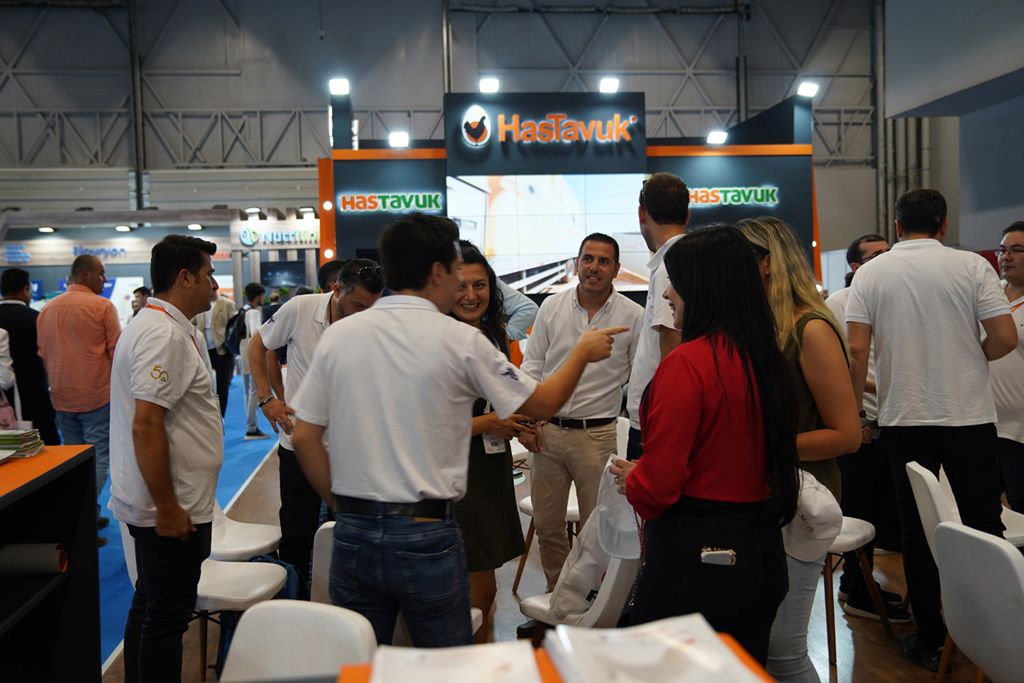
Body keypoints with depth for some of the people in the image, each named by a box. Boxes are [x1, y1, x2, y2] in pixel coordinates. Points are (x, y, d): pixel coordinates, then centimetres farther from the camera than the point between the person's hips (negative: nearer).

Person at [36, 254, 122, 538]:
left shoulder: (46, 310, 9)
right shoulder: (102, 306, -9)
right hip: (97, 396, -6)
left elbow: (43, 354, 15)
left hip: (62, 398, 6)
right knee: (98, 459, -2)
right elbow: (116, 351, -9)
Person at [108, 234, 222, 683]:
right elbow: (145, 426, -27)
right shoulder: (165, 334, -20)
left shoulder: (161, 326, 14)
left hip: (163, 506, 11)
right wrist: (167, 507, -22)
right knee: (166, 617, 1)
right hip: (173, 510, -11)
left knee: (149, 607, 21)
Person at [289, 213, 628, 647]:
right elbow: (542, 405, 2)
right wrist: (584, 352, 18)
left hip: (353, 534, 4)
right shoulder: (461, 341, -9)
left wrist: (343, 506, 13)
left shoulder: (337, 335, 1)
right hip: (426, 537, -4)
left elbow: (304, 438, 3)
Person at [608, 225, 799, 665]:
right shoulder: (764, 357, 2)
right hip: (760, 550, 8)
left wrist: (629, 480, 2)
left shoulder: (687, 362, -20)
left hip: (694, 555, -7)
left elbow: (658, 483, -20)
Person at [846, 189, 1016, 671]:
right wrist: (970, 357, 13)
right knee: (982, 525, 11)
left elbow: (858, 348, -8)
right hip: (969, 414, 0)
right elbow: (1005, 338, -8)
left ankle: (930, 641, 18)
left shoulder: (870, 273, -2)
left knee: (917, 528, 8)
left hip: (904, 418, 1)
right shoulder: (972, 266, -3)